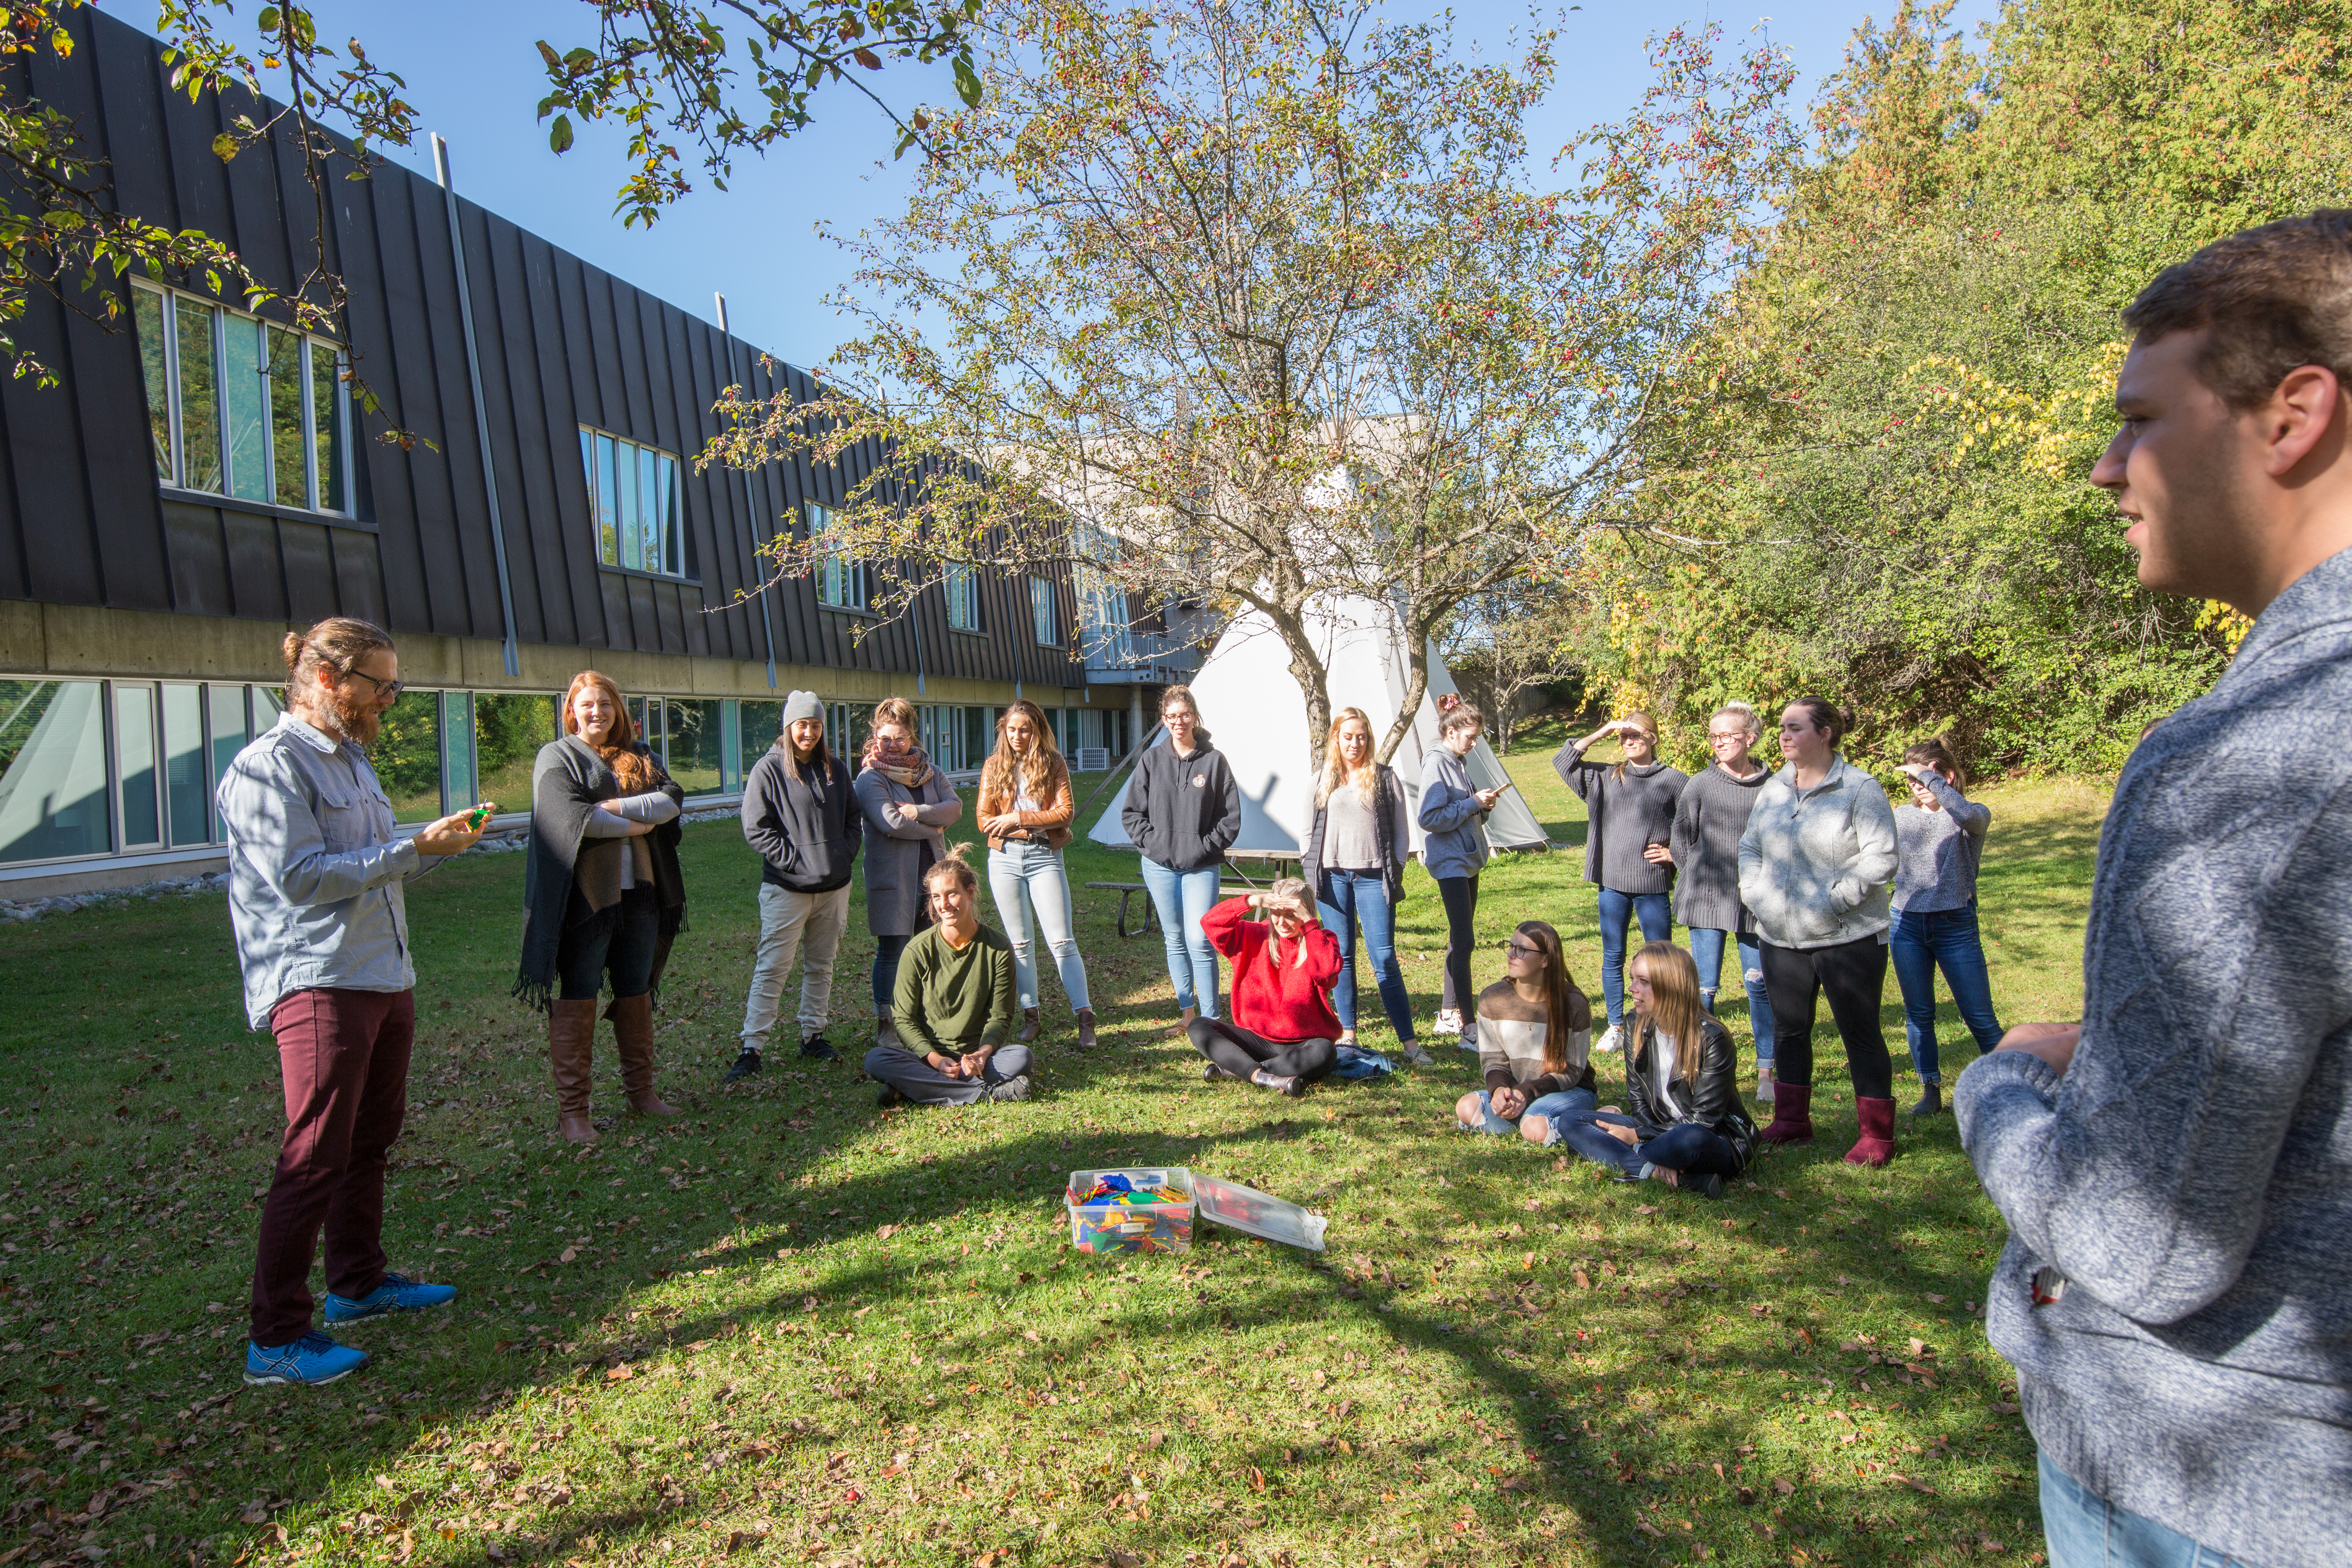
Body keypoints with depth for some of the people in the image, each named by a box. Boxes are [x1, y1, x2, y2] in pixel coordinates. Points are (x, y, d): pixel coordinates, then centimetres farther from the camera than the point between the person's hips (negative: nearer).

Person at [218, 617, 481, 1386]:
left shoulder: (350, 759, 16)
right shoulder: (268, 766, -13)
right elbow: (300, 878, -21)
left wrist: (435, 843, 3)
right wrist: (415, 849, -20)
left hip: (386, 977, 9)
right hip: (320, 985, -9)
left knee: (373, 1138, 17)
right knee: (315, 1159, -6)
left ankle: (359, 1281, 32)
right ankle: (276, 1339, 3)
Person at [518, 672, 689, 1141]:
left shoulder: (639, 759, 14)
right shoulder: (557, 757, 0)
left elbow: (671, 801, -4)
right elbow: (571, 817, -17)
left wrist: (612, 808, -15)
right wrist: (636, 824, -9)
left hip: (638, 893, 5)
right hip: (586, 895, -5)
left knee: (637, 994, 13)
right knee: (578, 999, -1)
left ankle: (641, 1090, 25)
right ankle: (572, 1110, 4)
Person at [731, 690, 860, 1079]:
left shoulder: (836, 769, 9)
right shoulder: (768, 769, -7)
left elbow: (854, 818, 16)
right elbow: (756, 829, -10)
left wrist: (844, 855, 1)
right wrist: (797, 861, -15)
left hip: (833, 887, 5)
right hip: (786, 888, -5)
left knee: (821, 967, 13)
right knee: (771, 968, -5)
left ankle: (813, 1035, 25)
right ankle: (751, 1048, 0)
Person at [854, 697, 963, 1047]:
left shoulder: (927, 770, 12)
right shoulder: (870, 777, -5)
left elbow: (955, 807, 0)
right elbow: (891, 823, -18)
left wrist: (918, 812, -15)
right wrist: (934, 828, -7)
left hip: (933, 872, 5)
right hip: (894, 877, -5)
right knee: (891, 950, 0)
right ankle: (885, 1024, 11)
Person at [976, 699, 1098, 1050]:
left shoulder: (1053, 764, 2)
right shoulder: (994, 766, 7)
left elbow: (1066, 811, -7)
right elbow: (985, 820, 1)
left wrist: (1019, 817, -14)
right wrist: (1039, 822, -9)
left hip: (1045, 857, -2)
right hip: (1005, 859, 2)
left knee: (1062, 941, -4)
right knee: (1020, 943, 8)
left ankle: (1085, 1017, 0)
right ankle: (1030, 1015, 19)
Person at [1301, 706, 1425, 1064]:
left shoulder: (1385, 777, 5)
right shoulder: (1323, 780, 10)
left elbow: (1401, 830, 7)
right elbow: (1309, 830, 15)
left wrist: (1396, 871, -1)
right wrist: (1310, 873, 5)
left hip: (1372, 877, -2)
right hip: (1332, 876, 2)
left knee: (1384, 958, -6)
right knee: (1341, 958, 6)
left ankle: (1409, 1042, -4)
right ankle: (1347, 1035, 15)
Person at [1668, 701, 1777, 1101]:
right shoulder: (1701, 784, -2)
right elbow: (1681, 840, 7)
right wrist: (1697, 881, 7)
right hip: (1707, 900, 0)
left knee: (1759, 984, 4)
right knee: (1705, 986, 3)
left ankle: (1766, 1072, 14)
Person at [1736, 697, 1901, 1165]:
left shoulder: (1861, 789, -9)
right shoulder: (1773, 790, 10)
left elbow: (1881, 859, -15)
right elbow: (1750, 848, 16)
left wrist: (1833, 900, -18)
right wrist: (1755, 893, 1)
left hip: (1849, 937, -6)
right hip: (1781, 937, 6)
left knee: (1861, 1033, 2)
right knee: (1789, 1029, 15)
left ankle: (1877, 1135, 13)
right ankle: (1792, 1121, 30)